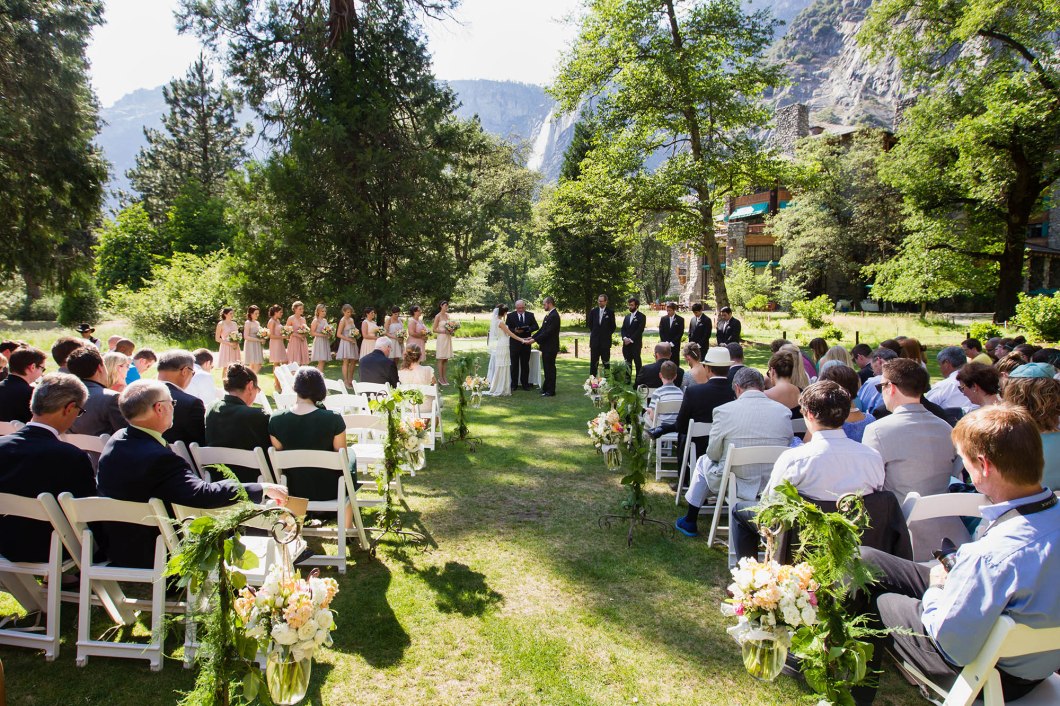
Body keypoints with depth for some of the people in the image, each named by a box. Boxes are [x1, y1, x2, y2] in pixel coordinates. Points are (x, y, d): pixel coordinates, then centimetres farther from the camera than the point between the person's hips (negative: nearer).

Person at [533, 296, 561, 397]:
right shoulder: (549, 315, 13)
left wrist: (535, 340, -20)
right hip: (546, 347, 10)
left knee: (550, 368, -3)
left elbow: (548, 332, -23)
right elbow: (542, 329, 15)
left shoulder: (554, 316, -19)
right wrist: (532, 337, 6)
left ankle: (550, 391, 4)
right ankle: (546, 388, 26)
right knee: (547, 368, 17)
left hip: (550, 347, -10)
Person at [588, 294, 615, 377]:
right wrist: (593, 333, 12)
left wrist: (608, 334, 1)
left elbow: (613, 326, 3)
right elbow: (590, 324, 17)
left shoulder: (610, 312, -3)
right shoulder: (593, 311, 6)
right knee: (593, 361, 5)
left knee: (606, 360, 2)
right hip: (595, 340, 3)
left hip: (605, 340, -3)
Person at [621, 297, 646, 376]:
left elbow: (640, 330, -10)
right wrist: (625, 338, -5)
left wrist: (631, 340, -15)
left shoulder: (641, 316, -2)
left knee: (637, 362, -3)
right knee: (627, 363, 5)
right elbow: (623, 329, 14)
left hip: (636, 343, -5)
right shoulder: (627, 316, 18)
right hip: (626, 343, 5)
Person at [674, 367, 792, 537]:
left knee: (704, 461, 26)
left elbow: (713, 454, -6)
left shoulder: (724, 410, -15)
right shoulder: (784, 411, -5)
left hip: (737, 485, -4)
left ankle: (690, 522, 36)